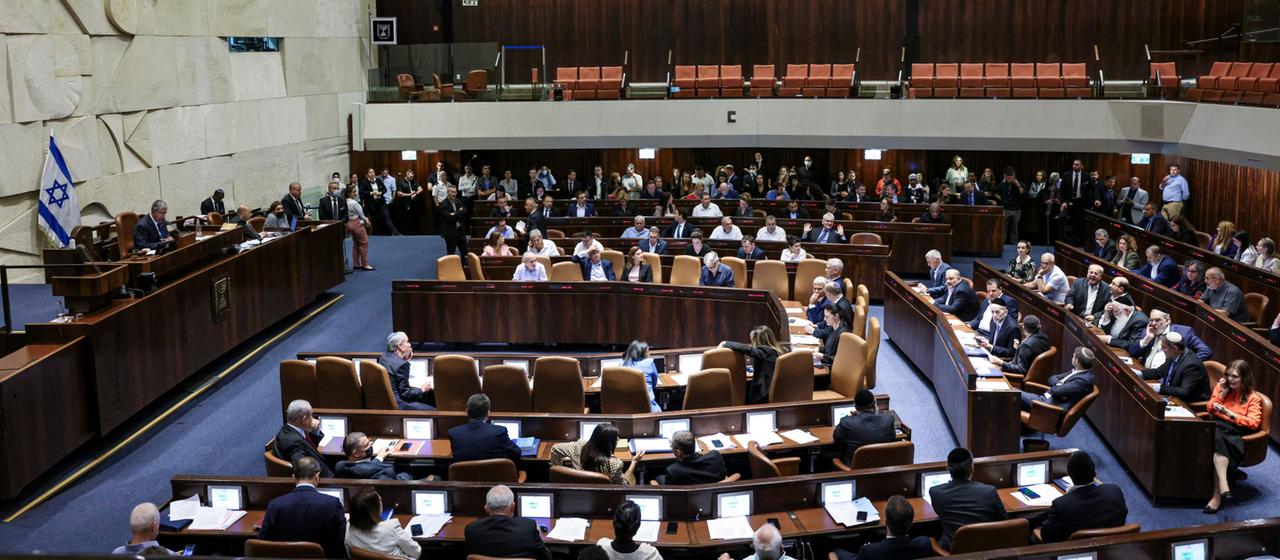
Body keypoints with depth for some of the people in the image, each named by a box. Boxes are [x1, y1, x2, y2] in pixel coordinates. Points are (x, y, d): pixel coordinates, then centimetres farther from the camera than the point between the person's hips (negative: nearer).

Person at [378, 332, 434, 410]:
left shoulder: (383, 357, 6)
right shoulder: (402, 364, -20)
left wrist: (406, 359, 11)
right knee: (432, 410, -8)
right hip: (395, 405, -10)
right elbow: (405, 394, -19)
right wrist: (422, 390, -5)